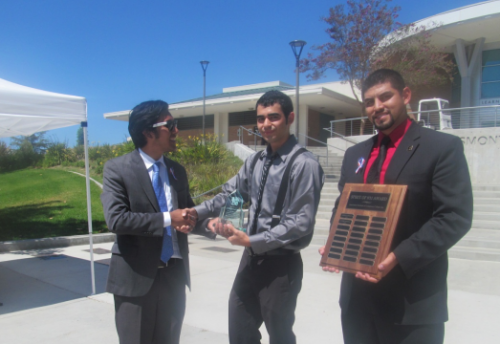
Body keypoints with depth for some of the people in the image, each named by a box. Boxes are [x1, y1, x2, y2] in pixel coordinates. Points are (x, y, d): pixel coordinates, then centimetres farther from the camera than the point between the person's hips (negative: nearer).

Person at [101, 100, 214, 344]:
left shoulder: (177, 170, 9)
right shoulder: (117, 168, -9)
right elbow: (116, 219, -20)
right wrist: (167, 219, -21)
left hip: (174, 274, 6)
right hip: (136, 276, -5)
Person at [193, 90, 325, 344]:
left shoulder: (304, 164, -17)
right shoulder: (254, 161, 6)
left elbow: (301, 222, -19)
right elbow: (230, 194, 10)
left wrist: (252, 240, -20)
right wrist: (196, 212, -6)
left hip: (281, 264, -6)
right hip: (251, 258, 7)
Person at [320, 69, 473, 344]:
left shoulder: (443, 147, -6)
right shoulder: (355, 154, 13)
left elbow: (455, 217, -13)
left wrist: (400, 257, -22)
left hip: (413, 298, -5)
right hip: (357, 291, 6)